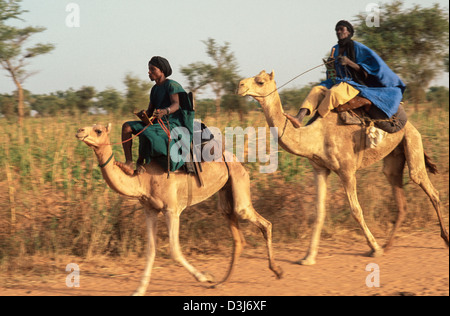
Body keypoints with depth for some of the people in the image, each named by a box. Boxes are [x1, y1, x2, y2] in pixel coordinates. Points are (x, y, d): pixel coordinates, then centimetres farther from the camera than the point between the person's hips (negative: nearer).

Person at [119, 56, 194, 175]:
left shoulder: (171, 85, -7)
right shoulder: (155, 89, 18)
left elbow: (176, 104, -22)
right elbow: (150, 112, 18)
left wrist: (165, 111, -44)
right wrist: (143, 113, -8)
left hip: (172, 124, -9)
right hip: (158, 124, 9)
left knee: (146, 132, -36)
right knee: (127, 126, -8)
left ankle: (140, 163, -15)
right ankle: (129, 163, -20)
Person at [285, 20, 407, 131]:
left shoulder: (357, 48, -3)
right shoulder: (335, 49, 16)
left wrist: (349, 62, -20)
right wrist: (330, 66, 1)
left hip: (354, 84, -6)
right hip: (337, 83, 6)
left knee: (334, 93, -38)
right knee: (316, 90, -23)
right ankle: (299, 118, -42)